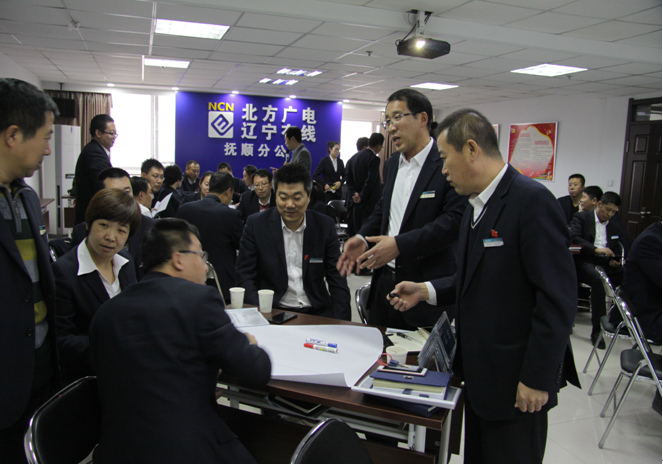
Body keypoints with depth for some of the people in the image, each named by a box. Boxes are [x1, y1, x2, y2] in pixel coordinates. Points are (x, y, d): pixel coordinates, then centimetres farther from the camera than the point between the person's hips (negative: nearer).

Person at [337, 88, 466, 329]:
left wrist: (400, 244, -23)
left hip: (429, 290, -7)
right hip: (385, 280, 7)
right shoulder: (392, 164, 13)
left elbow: (455, 220, -21)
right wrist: (362, 237, 4)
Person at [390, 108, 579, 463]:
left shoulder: (532, 201, -20)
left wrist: (537, 379, -20)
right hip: (479, 372, 8)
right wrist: (426, 290, 4)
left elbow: (557, 299, -22)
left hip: (516, 381, -8)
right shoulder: (477, 204, 9)